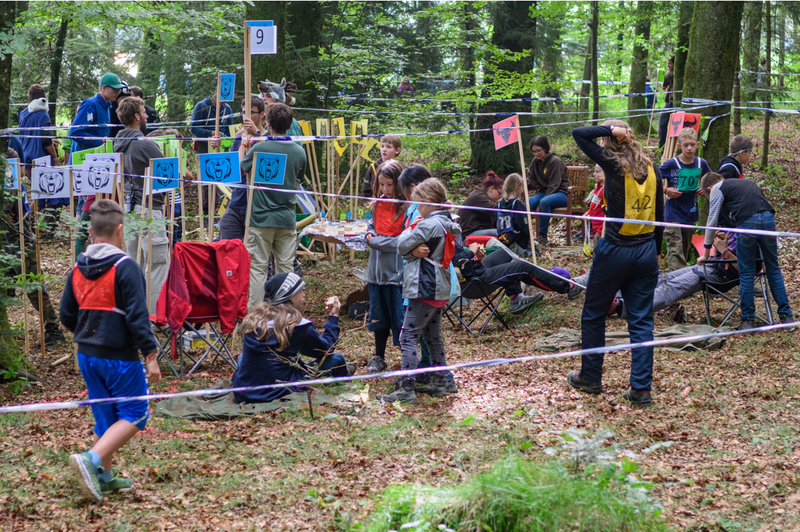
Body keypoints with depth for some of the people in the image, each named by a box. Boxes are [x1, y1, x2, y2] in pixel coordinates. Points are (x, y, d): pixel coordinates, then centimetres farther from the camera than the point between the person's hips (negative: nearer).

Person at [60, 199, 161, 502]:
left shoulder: (77, 270, 5)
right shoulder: (126, 268, -15)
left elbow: (66, 315, 11)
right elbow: (137, 316, -18)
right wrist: (150, 355, -14)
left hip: (87, 355, 7)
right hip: (120, 356, -7)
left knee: (106, 416, 16)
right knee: (133, 415, 1)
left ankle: (104, 477, 20)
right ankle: (91, 460, -16)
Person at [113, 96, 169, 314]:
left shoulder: (118, 143, 10)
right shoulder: (144, 144, -16)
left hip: (127, 207, 9)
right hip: (148, 208, -9)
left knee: (134, 262, 15)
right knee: (157, 263, -5)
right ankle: (153, 313, -6)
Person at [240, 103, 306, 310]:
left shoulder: (259, 149, -12)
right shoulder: (299, 152, 2)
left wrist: (242, 148, 18)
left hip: (262, 218, -3)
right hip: (288, 219, 4)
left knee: (257, 267, 0)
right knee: (285, 268, 7)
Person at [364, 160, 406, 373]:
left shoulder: (406, 207, -14)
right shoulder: (378, 203, 8)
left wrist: (377, 241, -14)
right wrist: (370, 234, -2)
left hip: (398, 271, -7)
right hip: (377, 269, 7)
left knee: (400, 316, -1)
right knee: (378, 314, 16)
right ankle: (379, 358, 27)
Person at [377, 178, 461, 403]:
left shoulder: (429, 225, -18)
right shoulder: (446, 224, 12)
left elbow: (402, 245, -11)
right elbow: (406, 249, 12)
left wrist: (410, 237, 4)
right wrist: (414, 251, -8)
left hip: (425, 289, -10)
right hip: (439, 290, 10)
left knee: (408, 336, -9)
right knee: (433, 336, 18)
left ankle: (406, 388, -14)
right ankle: (438, 382, 24)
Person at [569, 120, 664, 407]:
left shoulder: (613, 164, -11)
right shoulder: (652, 170, 5)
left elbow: (578, 134, -9)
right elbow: (659, 216, 11)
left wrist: (610, 129, -5)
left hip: (615, 250, -5)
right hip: (646, 252, 5)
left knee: (593, 315, 13)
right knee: (641, 321, 7)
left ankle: (590, 378, 23)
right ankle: (641, 389, 3)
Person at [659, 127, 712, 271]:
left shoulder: (701, 164, 2)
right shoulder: (671, 164, -11)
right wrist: (665, 190, -17)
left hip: (690, 214, 5)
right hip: (673, 214, -5)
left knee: (685, 251, 15)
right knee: (675, 252, -12)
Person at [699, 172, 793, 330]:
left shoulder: (717, 188, 15)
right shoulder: (746, 182, 33)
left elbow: (712, 220, 13)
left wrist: (706, 253, 19)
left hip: (747, 222, -5)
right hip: (769, 219, 5)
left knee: (746, 274, 4)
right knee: (773, 270, 13)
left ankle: (747, 320, 8)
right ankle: (786, 317, 14)